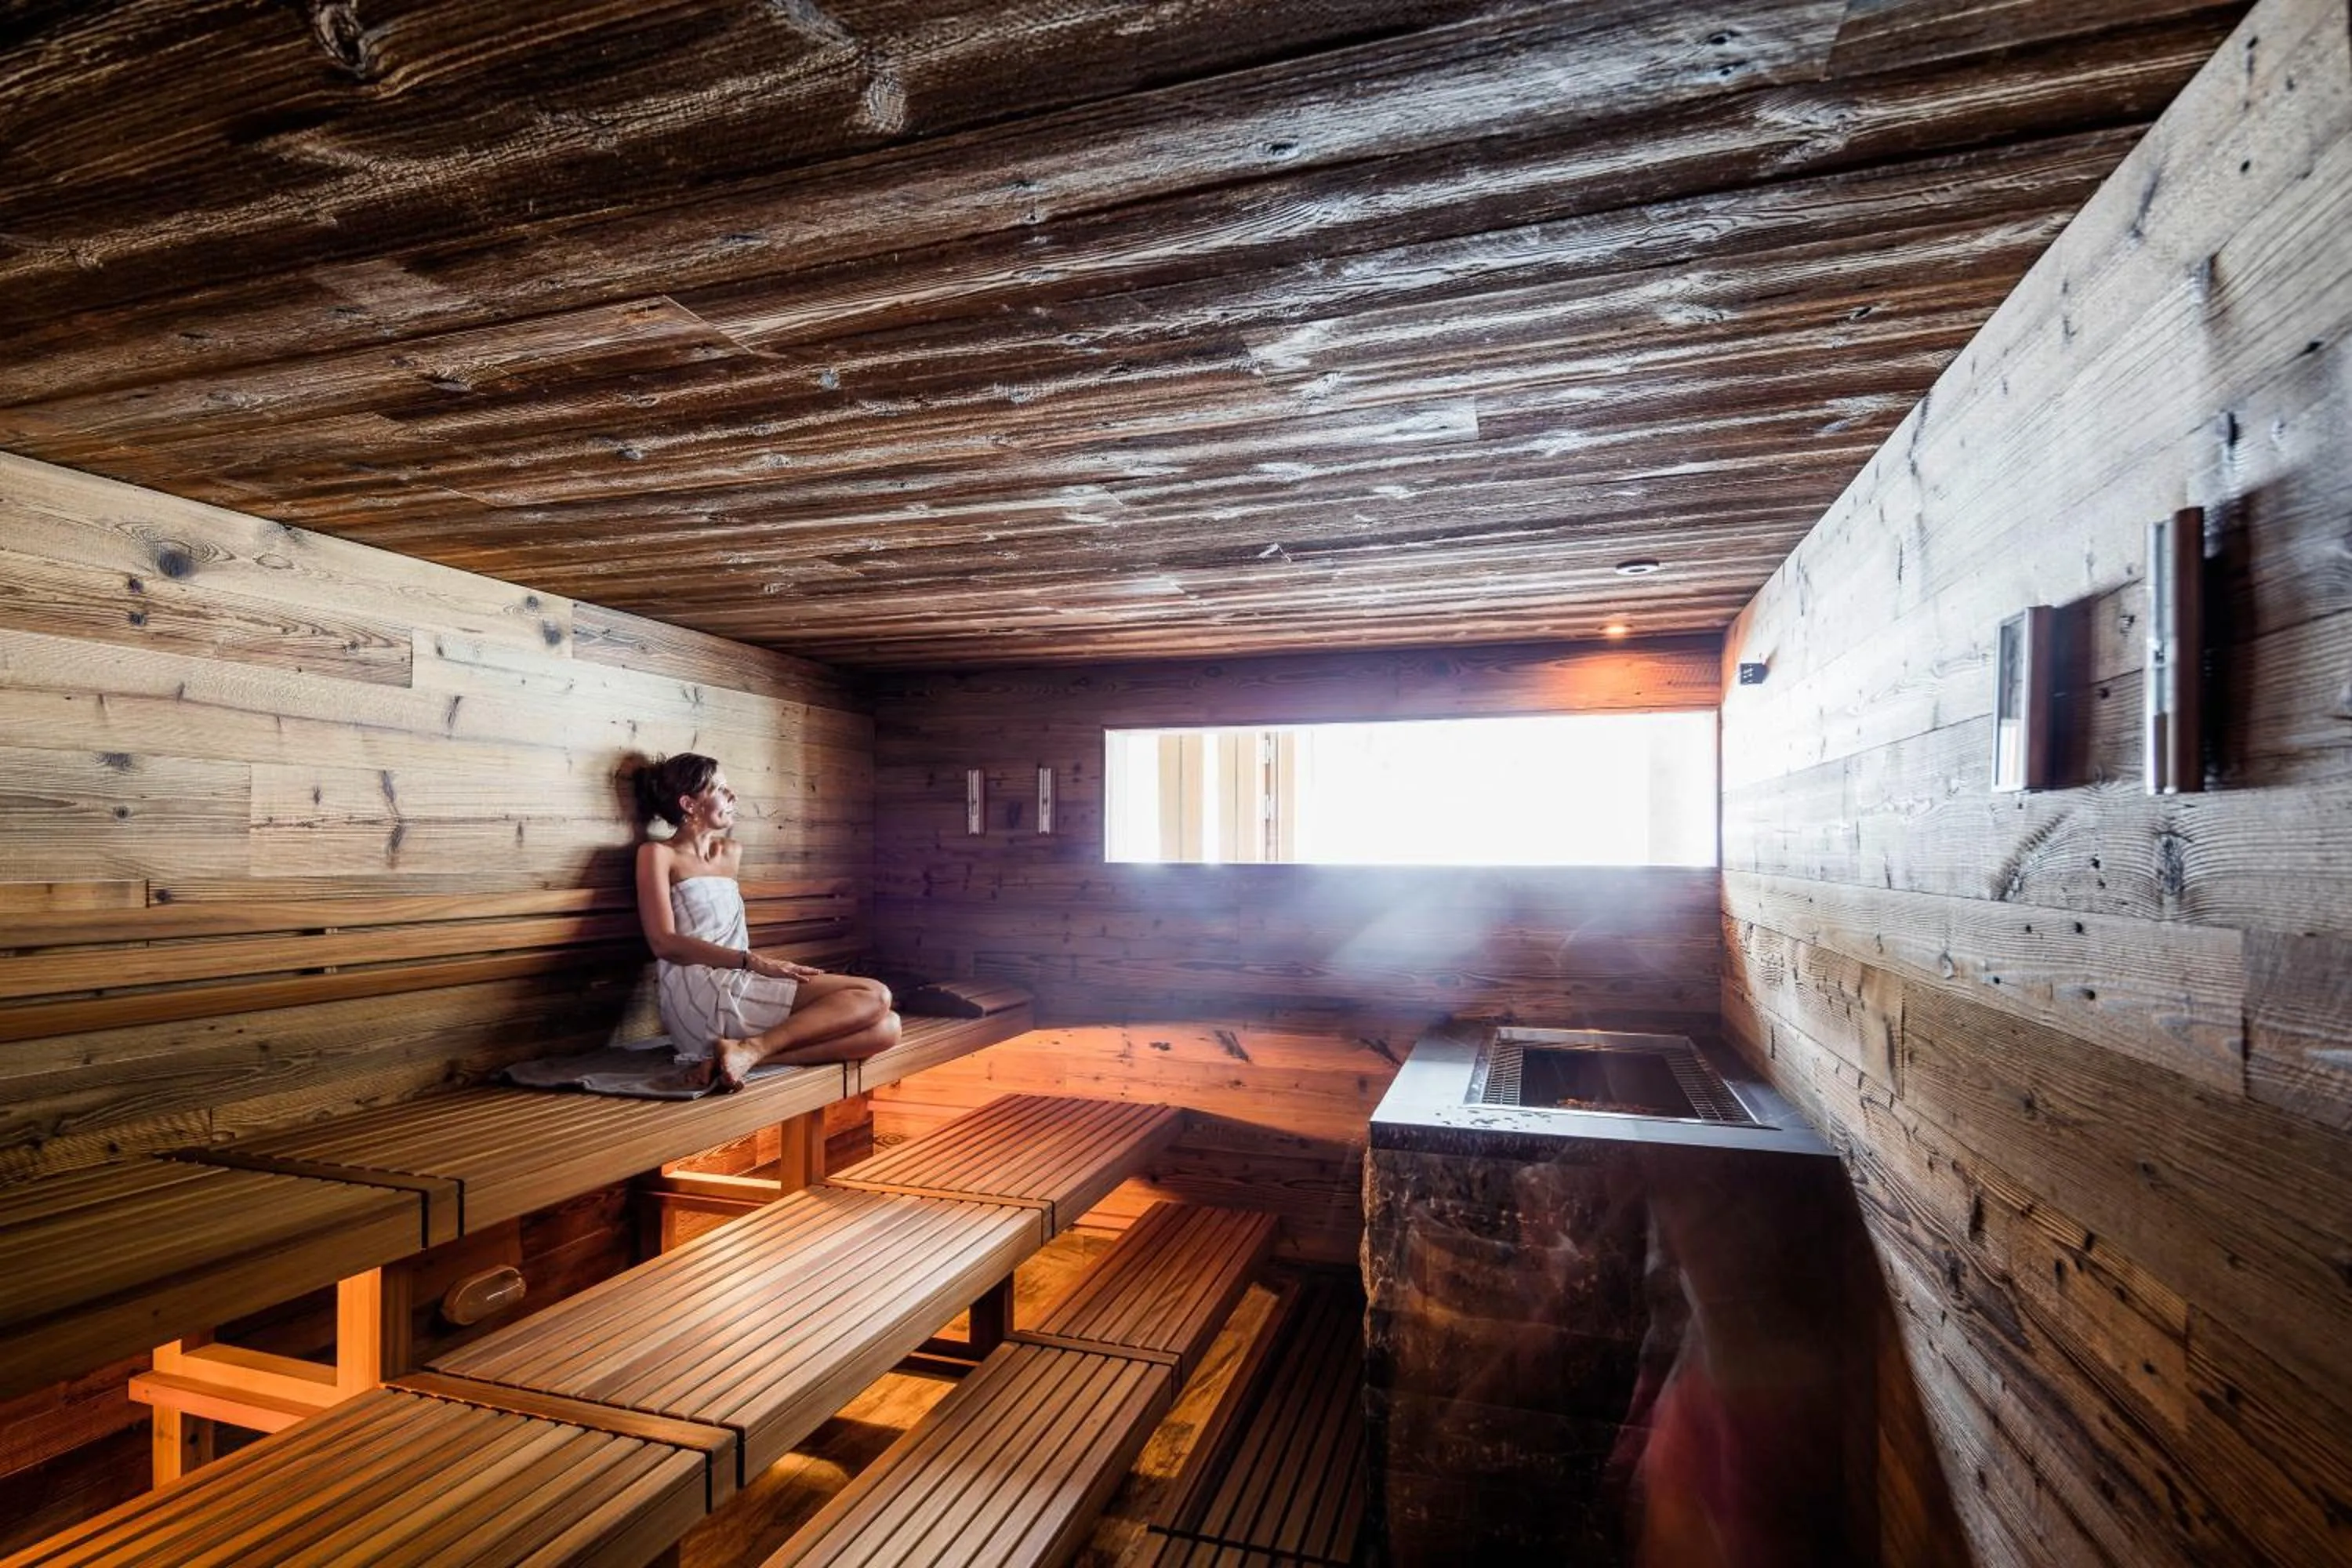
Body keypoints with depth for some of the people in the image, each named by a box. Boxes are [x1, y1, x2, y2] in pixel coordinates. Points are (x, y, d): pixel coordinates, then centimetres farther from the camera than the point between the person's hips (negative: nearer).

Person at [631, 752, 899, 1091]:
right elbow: (665, 943, -9)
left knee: (886, 1027, -14)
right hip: (700, 997, -7)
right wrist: (754, 962, -17)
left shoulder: (731, 853, 24)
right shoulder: (658, 854, 5)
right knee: (873, 996, -19)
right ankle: (751, 1051, -27)